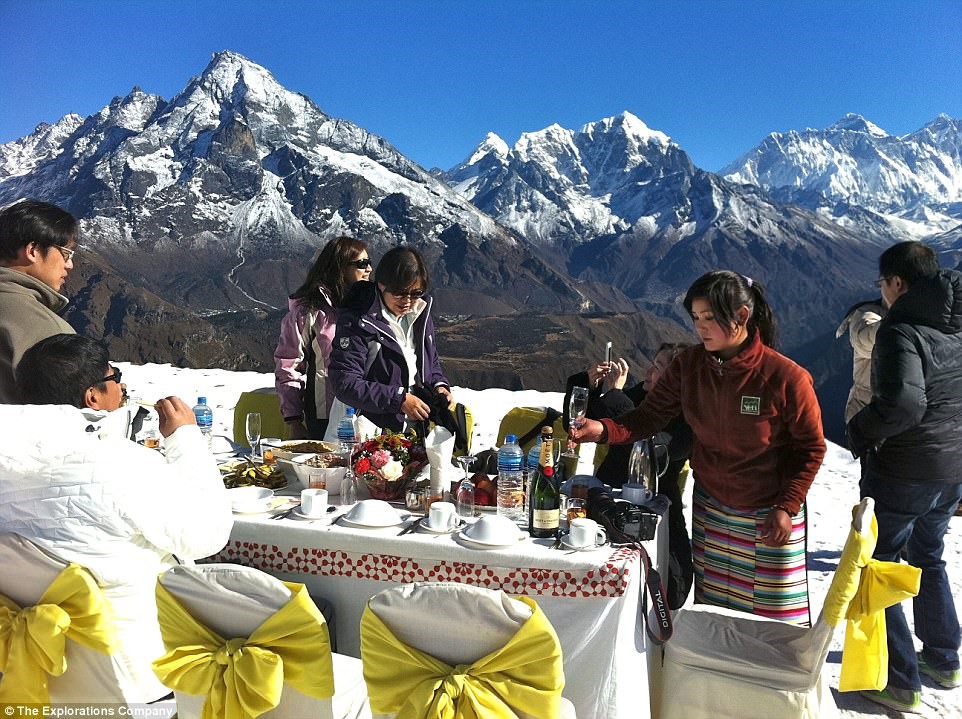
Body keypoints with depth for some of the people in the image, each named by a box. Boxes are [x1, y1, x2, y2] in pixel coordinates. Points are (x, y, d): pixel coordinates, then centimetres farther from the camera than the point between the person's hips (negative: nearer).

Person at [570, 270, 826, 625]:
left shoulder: (786, 377, -19)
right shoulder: (689, 365, -8)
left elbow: (810, 448, -8)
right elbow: (650, 415, -7)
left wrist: (786, 507, -13)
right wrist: (604, 429, -25)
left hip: (768, 516, -3)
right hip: (710, 508, 4)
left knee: (777, 620, 9)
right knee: (713, 614, 16)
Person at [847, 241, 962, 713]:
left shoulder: (902, 329, -21)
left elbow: (903, 403, -34)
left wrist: (859, 432, -18)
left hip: (903, 472, -8)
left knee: (875, 566, 7)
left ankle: (900, 682, 14)